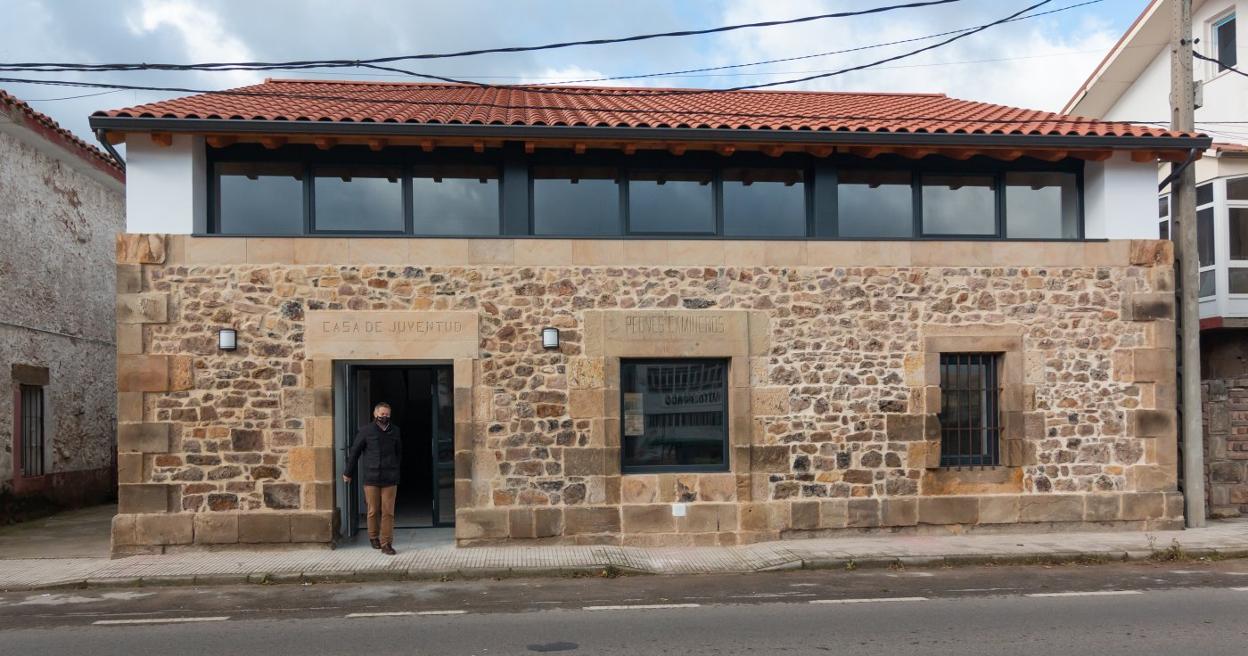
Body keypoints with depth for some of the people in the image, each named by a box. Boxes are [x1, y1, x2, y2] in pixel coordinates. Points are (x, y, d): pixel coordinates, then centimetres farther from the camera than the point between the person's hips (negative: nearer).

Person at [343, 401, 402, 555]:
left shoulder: (395, 431, 8)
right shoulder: (366, 430, -1)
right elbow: (354, 452, 4)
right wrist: (348, 473, 8)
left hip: (390, 478, 2)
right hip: (371, 478, -2)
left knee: (388, 512, -2)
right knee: (373, 511, 6)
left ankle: (386, 544, 2)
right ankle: (373, 537, 28)